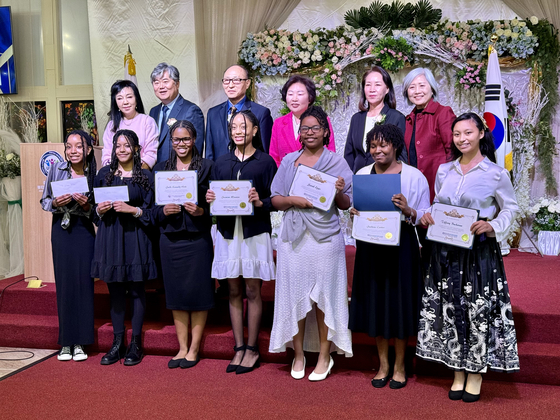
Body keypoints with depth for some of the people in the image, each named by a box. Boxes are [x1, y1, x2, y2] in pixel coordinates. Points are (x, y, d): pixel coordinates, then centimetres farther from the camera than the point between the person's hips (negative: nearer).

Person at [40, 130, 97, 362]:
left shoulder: (94, 175, -2)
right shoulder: (57, 169, -2)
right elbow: (44, 201, 5)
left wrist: (86, 205, -16)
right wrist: (56, 203, -14)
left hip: (84, 231, 0)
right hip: (60, 229, 1)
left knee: (83, 282, -2)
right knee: (63, 282, 2)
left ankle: (79, 342, 9)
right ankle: (65, 341, 13)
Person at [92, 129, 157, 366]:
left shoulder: (145, 176, 1)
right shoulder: (104, 174, 10)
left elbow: (151, 211, 0)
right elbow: (95, 206, 15)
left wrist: (133, 209, -16)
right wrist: (100, 210, -6)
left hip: (134, 237, -3)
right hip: (109, 237, 3)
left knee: (136, 290, 2)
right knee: (114, 290, 7)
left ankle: (136, 343, 12)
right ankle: (117, 343, 16)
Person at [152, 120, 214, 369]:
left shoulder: (206, 167, 2)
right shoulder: (161, 169, 11)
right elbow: (153, 208, 10)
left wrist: (201, 211, -18)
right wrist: (164, 211, -10)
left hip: (197, 239, -3)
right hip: (170, 239, 3)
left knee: (197, 292, 1)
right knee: (176, 293, 8)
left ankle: (194, 349, 13)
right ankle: (182, 348, 19)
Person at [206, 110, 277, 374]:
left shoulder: (265, 162, 0)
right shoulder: (221, 162, 11)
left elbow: (275, 200, -2)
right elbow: (213, 194, 14)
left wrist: (260, 201, -21)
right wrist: (210, 199, -8)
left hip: (255, 233, -3)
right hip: (228, 232, 4)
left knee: (252, 291, 2)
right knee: (234, 291, 8)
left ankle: (252, 349, 14)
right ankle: (239, 348, 17)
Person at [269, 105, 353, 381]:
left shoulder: (336, 162, 5)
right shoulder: (288, 161, 11)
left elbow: (346, 205, 3)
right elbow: (275, 200, 8)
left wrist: (339, 193, -18)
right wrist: (293, 200, -11)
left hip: (325, 237, -2)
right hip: (294, 237, 2)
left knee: (323, 296, 2)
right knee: (294, 294, 4)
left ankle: (325, 355, 15)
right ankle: (298, 353, 19)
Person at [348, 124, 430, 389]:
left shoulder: (414, 176, -3)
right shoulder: (362, 174, 7)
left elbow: (424, 217, -3)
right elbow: (355, 210, 15)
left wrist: (408, 210, -23)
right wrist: (353, 213, -7)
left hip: (401, 246, -3)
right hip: (370, 247, 3)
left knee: (399, 303, 3)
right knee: (375, 303, 9)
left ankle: (399, 367, 21)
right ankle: (383, 365, 25)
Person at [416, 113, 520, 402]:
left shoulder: (496, 173, -4)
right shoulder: (444, 171, 7)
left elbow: (510, 208, 1)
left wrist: (493, 226, -16)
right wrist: (427, 216, -4)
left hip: (480, 251, -3)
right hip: (446, 251, 4)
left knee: (479, 309, 1)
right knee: (450, 308, 8)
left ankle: (476, 373, 19)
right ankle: (458, 373, 22)